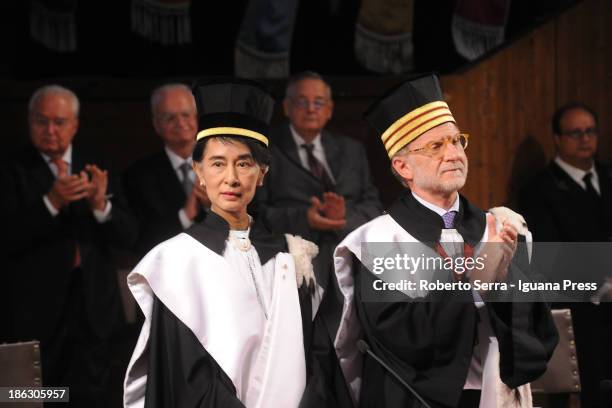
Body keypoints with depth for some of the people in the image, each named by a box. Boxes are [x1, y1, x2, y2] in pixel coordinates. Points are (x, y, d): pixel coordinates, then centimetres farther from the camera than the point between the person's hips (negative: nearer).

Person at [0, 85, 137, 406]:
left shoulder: (97, 168, 6)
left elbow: (127, 235, 1)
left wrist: (101, 205, -19)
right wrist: (51, 202, -26)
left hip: (93, 307, 3)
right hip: (37, 308, -3)